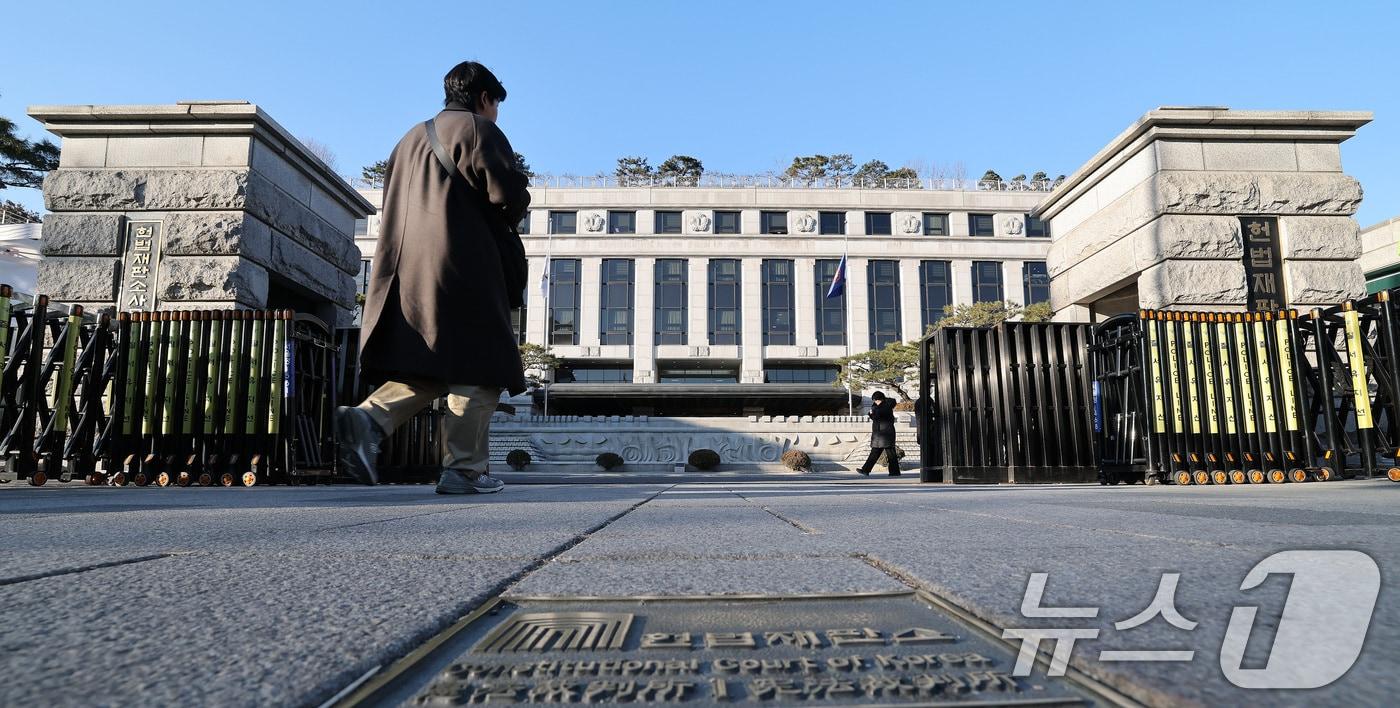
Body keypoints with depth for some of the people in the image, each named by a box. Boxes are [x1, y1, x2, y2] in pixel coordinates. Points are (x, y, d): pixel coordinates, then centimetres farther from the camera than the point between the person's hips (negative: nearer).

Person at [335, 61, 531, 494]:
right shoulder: (478, 130, 1)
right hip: (463, 271, -8)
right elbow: (508, 192, -12)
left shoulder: (411, 138, 25)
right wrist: (512, 212, 8)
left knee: (428, 370, 12)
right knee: (477, 369, -2)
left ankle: (369, 419, -10)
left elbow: (394, 206, 26)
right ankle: (464, 469, -4)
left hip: (409, 272, 8)